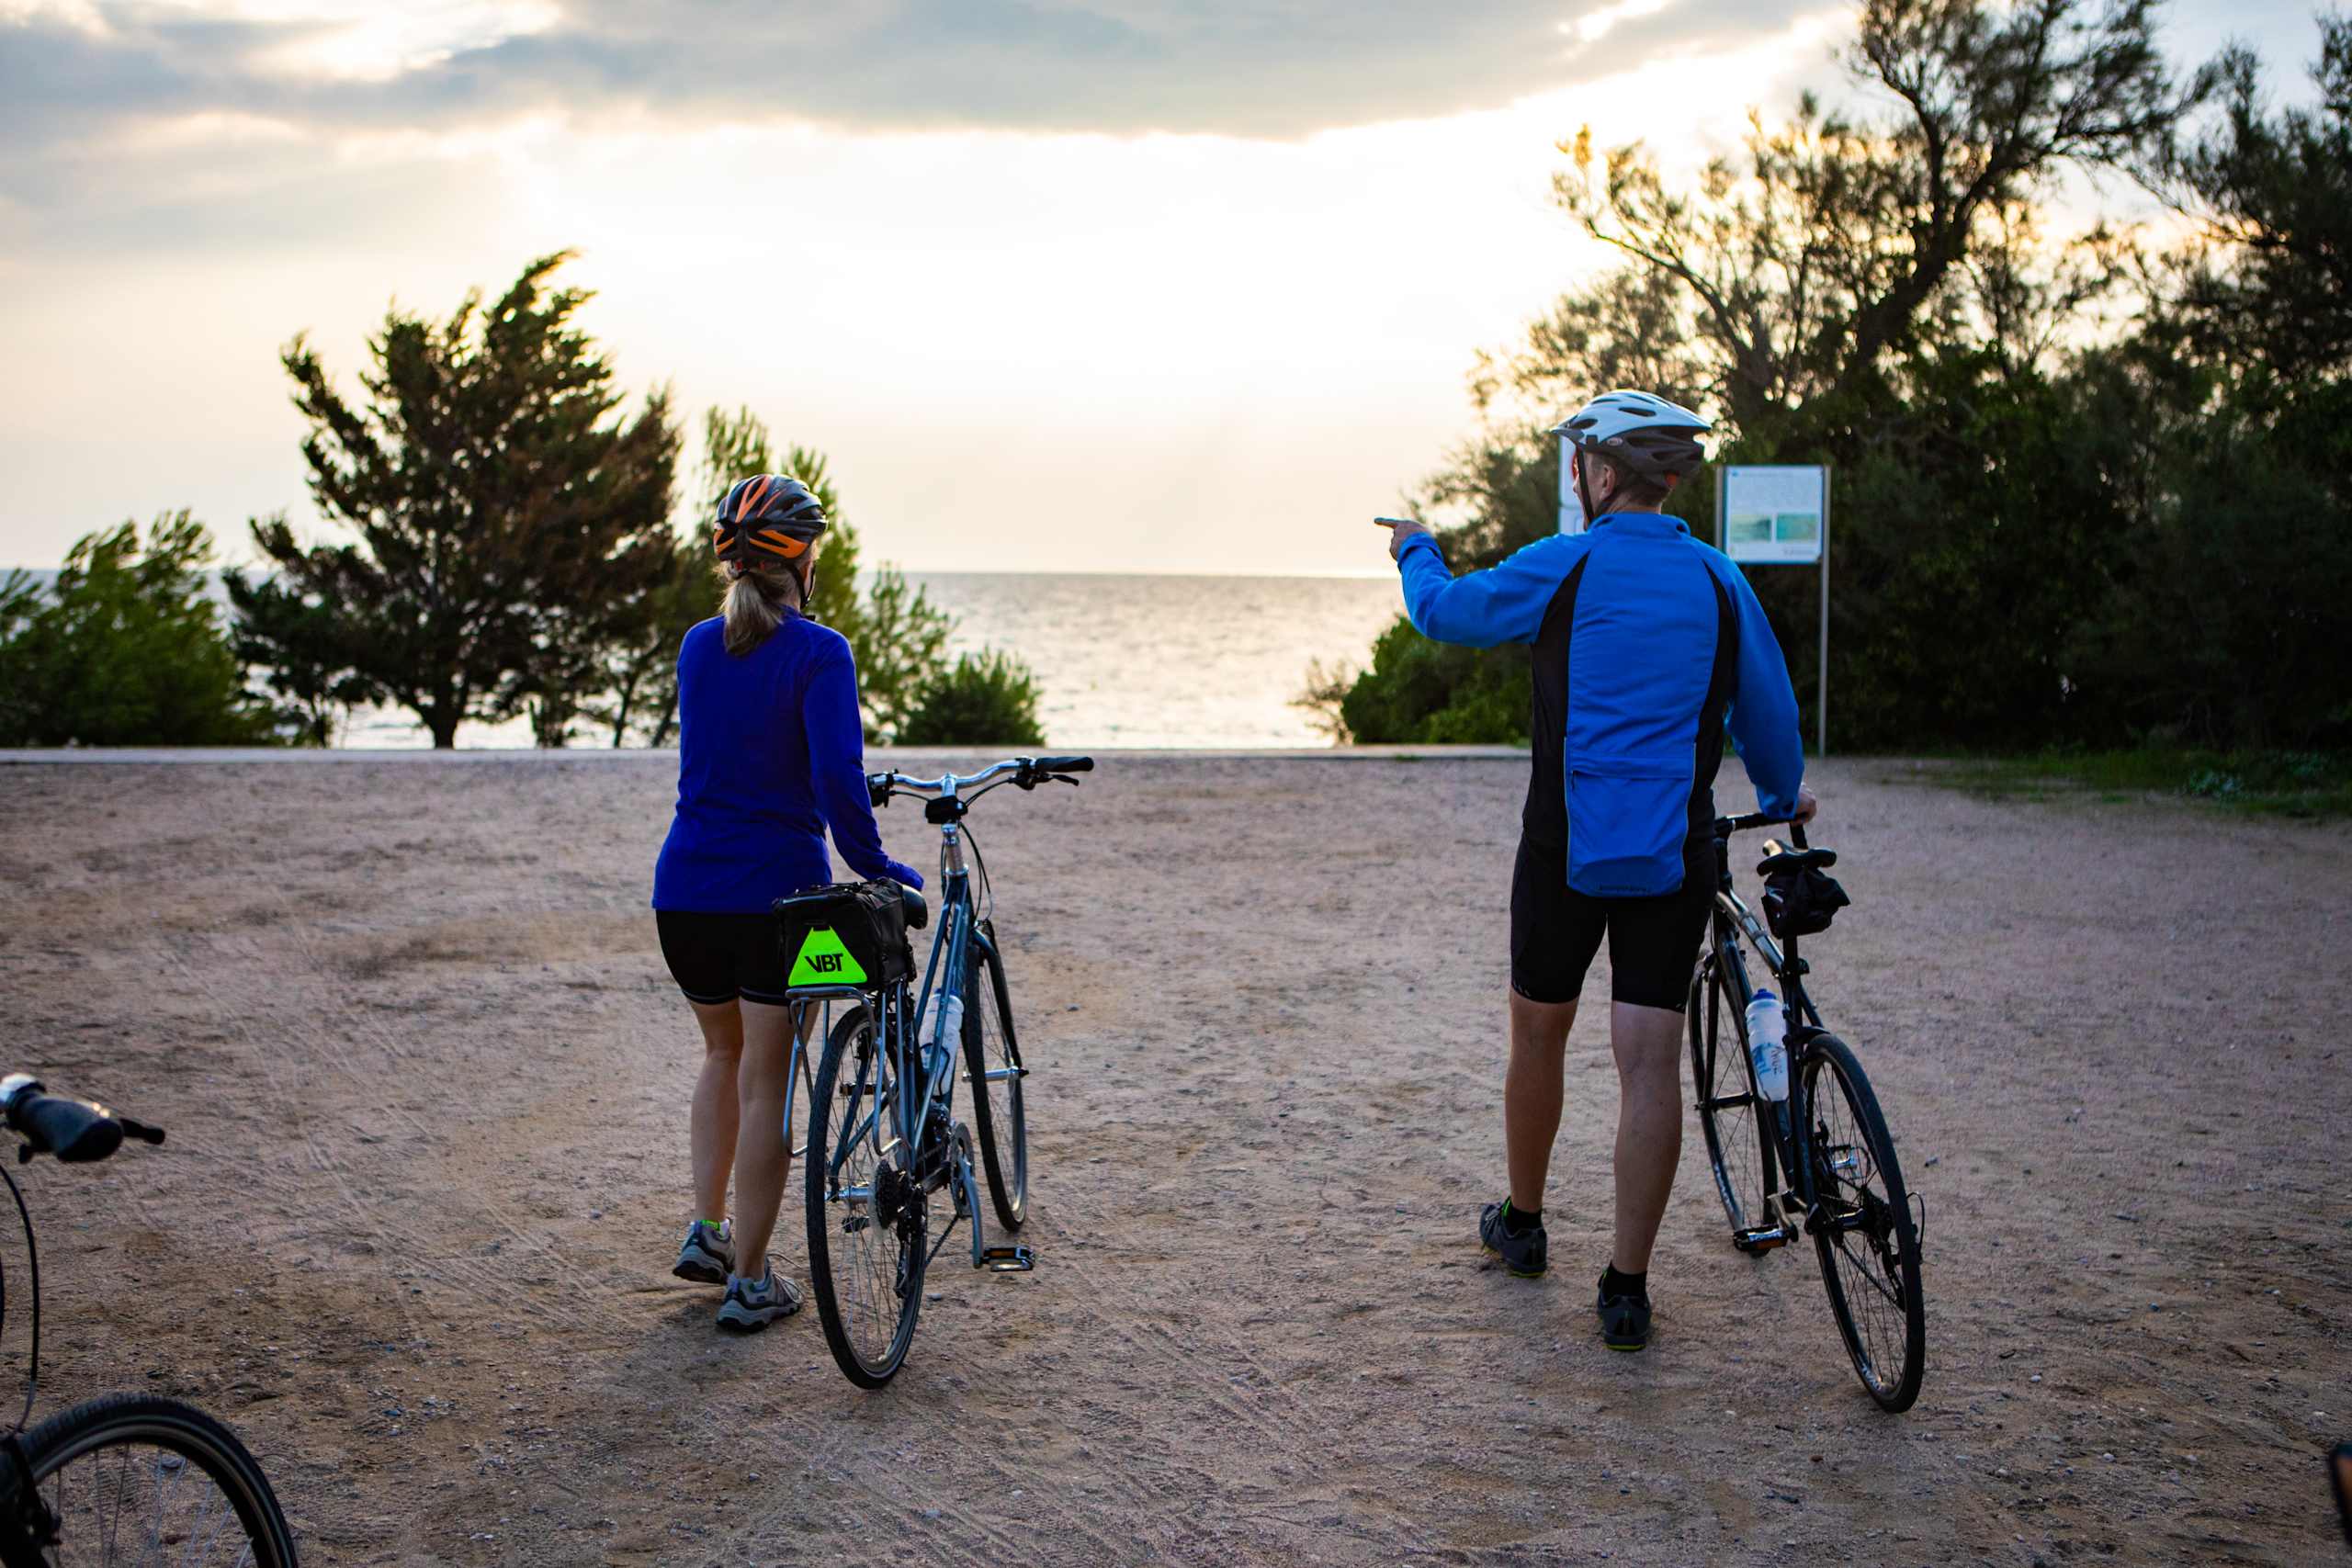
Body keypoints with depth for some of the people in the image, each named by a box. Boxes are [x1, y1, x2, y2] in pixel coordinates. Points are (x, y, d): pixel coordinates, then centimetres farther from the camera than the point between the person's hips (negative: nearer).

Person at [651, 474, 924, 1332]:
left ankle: (705, 1230, 22)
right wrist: (873, 862, -8)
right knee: (767, 1083, 5)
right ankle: (749, 1282, 10)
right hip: (777, 890, -5)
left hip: (686, 890, 5)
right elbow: (837, 776, -22)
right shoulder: (817, 652, -11)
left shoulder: (696, 648, 8)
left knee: (724, 1051, 26)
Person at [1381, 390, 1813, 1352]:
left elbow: (1444, 611, 9)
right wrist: (1785, 795, 34)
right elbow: (1769, 710, 14)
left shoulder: (1559, 569, -6)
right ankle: (1626, 1289, 1)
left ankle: (1522, 1225, 35)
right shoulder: (1718, 582, 4)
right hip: (1675, 857, 2)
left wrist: (1415, 552, 31)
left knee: (1539, 1035, 18)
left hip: (1565, 847, -2)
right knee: (1649, 1063, 1)